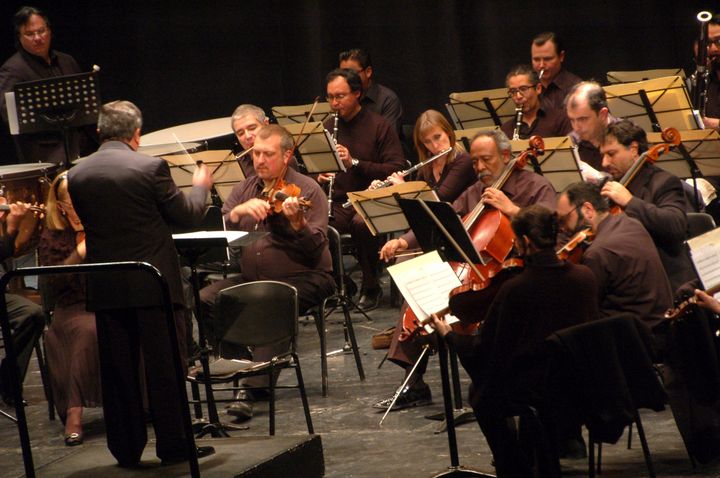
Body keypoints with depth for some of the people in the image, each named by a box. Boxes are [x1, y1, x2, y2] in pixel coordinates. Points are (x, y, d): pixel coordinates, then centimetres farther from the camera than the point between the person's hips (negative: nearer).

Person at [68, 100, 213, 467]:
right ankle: (174, 446, 8)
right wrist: (200, 186, 15)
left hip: (105, 287, 4)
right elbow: (186, 216, -5)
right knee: (165, 367, 5)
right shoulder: (150, 168, -12)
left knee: (117, 371, 10)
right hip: (153, 284, -4)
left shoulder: (77, 176, 0)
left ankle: (127, 449, 13)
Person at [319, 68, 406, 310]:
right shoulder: (328, 127, 15)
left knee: (361, 223, -39)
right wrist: (320, 175, -1)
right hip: (338, 202, 4)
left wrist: (355, 163, -20)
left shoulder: (379, 126, -1)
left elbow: (396, 170, -11)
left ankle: (371, 286, -17)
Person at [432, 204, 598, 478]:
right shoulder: (585, 278, -9)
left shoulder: (515, 289, -21)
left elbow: (481, 350, -10)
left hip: (533, 392, -5)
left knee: (482, 394, 26)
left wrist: (449, 335, 9)